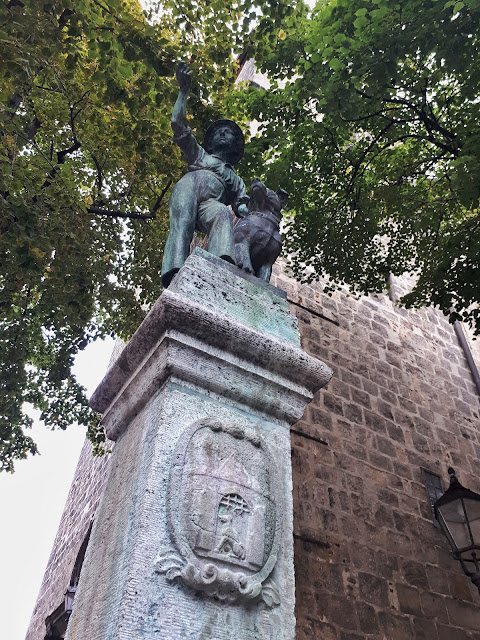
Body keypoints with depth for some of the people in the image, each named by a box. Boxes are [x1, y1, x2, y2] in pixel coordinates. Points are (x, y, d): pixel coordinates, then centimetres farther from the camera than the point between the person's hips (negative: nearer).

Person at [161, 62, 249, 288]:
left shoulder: (236, 180, 39)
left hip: (211, 202, 0)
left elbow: (245, 211, 25)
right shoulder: (199, 154, 38)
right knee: (182, 223, -35)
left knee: (223, 213, -38)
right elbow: (177, 124, 28)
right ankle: (175, 272, -58)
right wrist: (184, 90, 23)